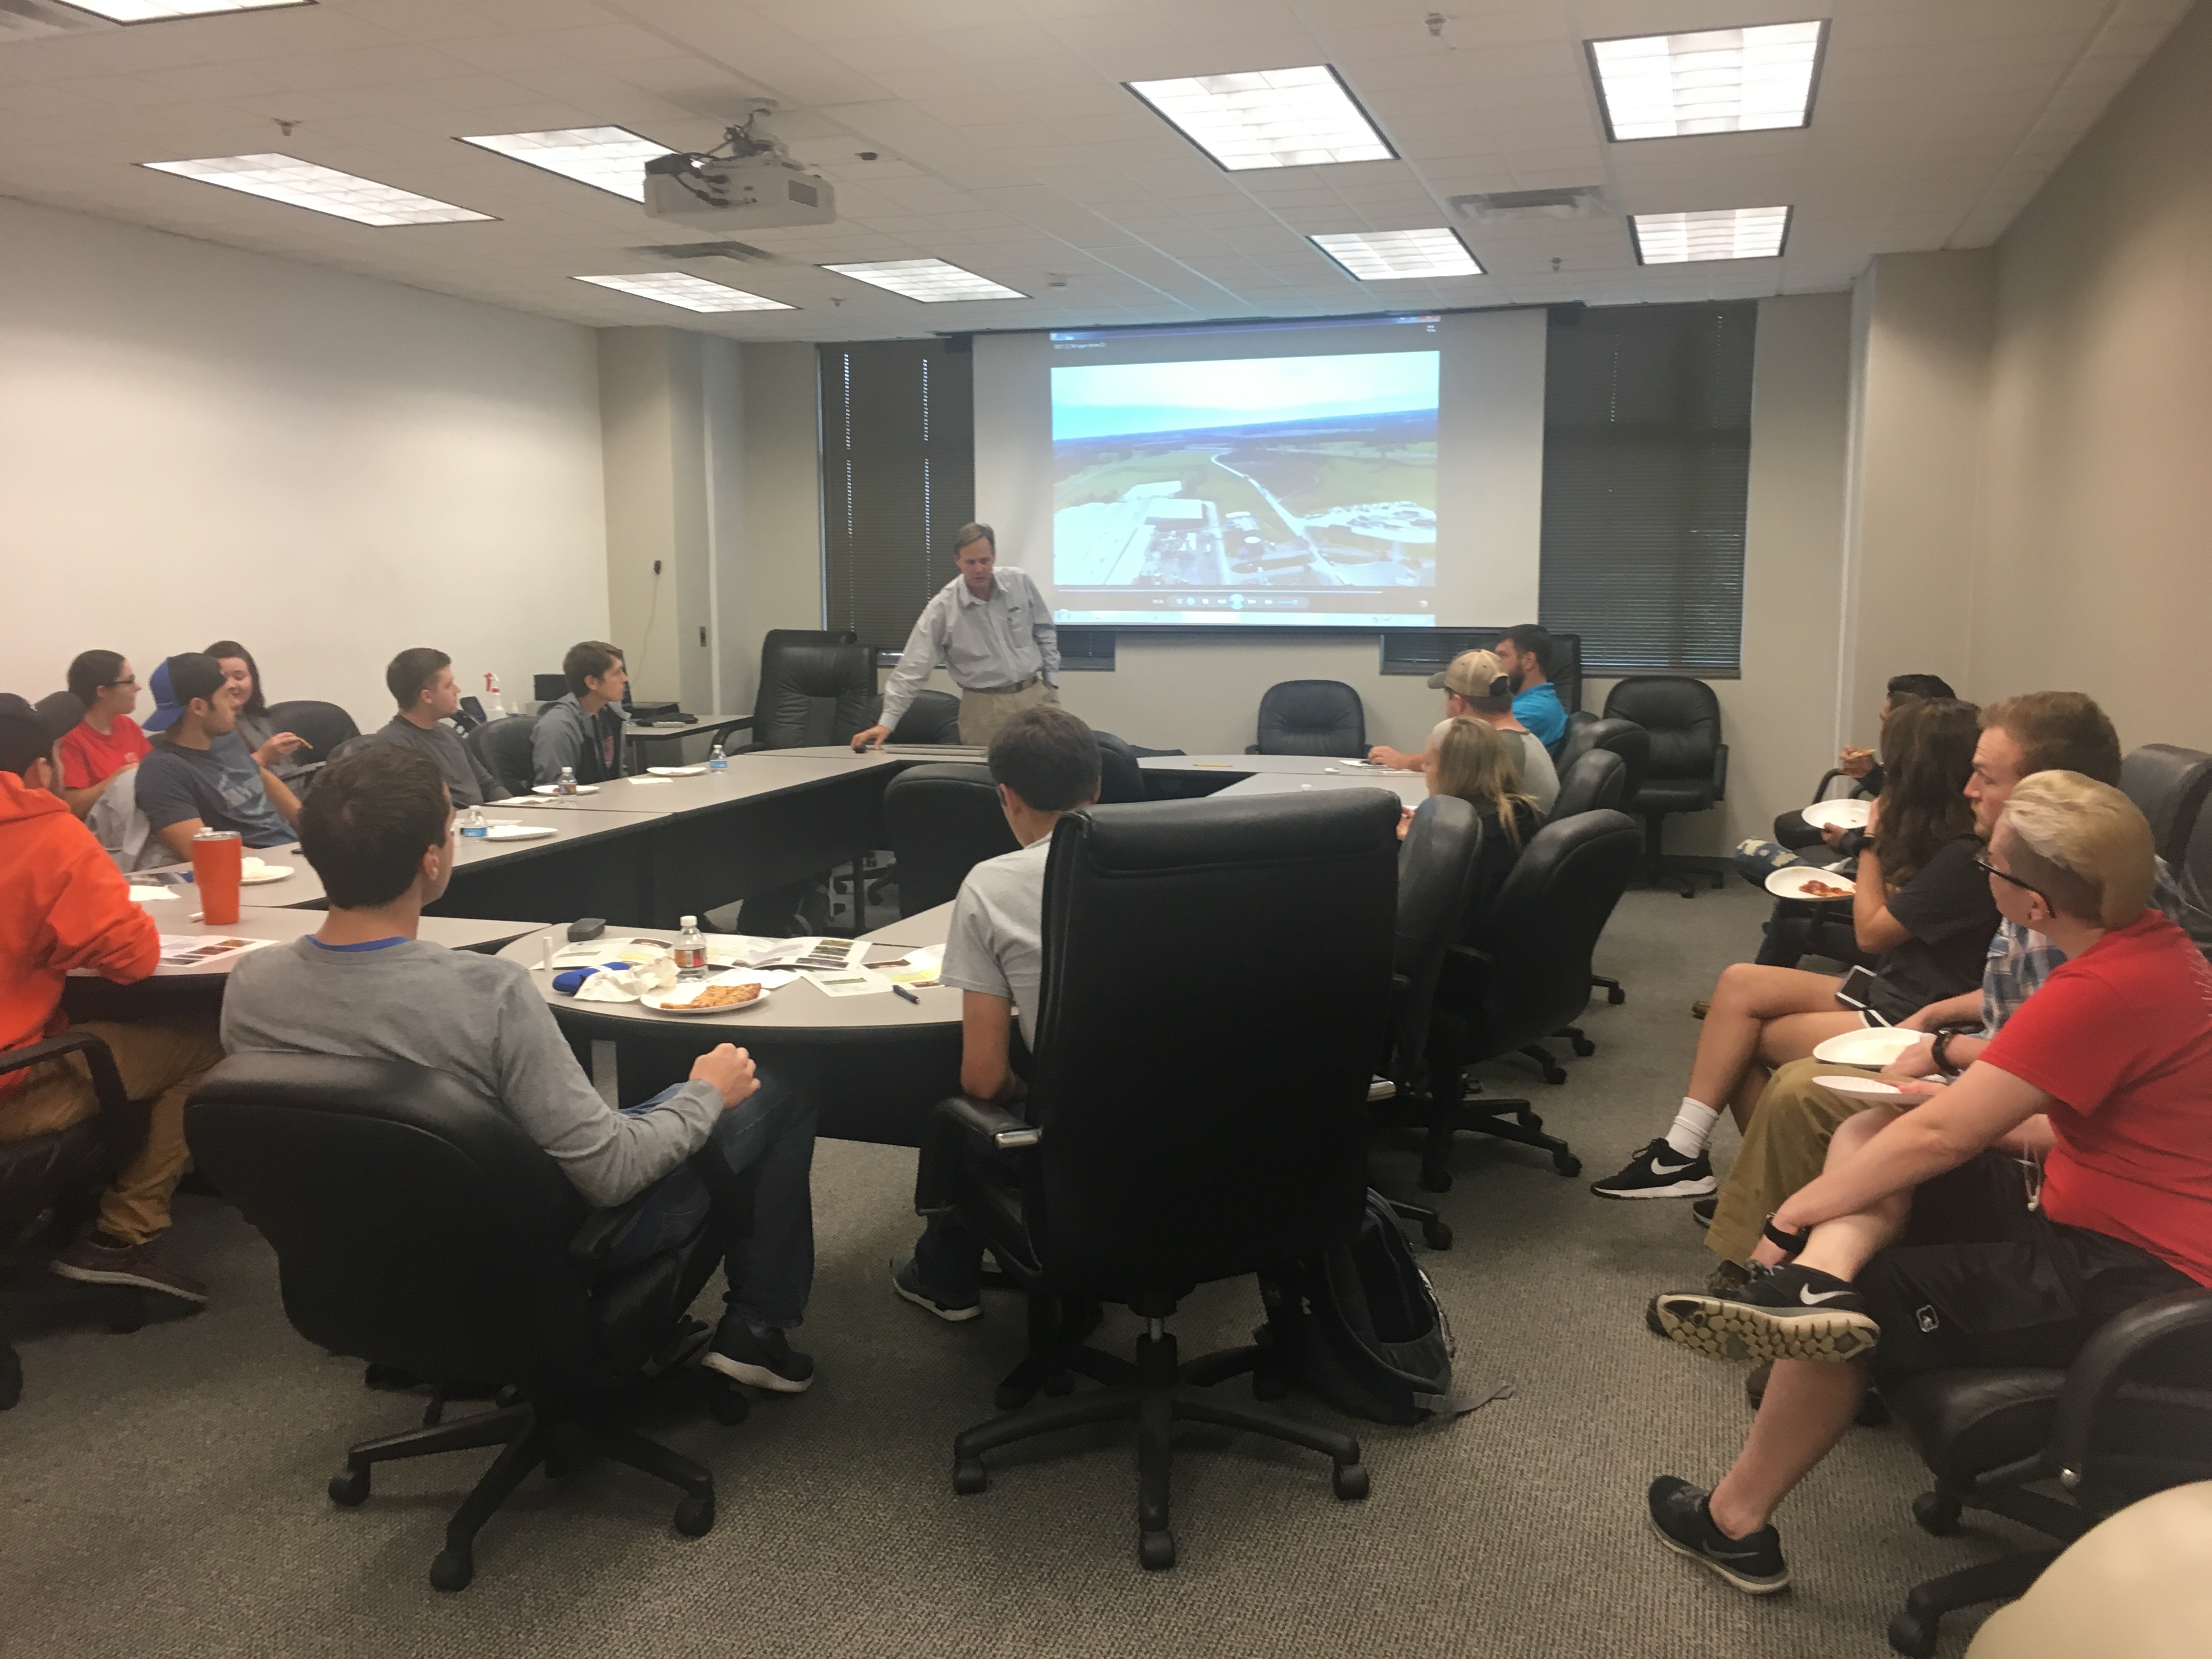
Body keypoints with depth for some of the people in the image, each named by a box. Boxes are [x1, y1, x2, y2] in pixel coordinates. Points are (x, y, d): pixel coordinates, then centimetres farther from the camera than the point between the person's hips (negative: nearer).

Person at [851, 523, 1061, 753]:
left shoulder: (1020, 582, -1)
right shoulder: (942, 607, -10)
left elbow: (1045, 632, 12)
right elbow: (913, 669, -10)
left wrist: (1052, 685, 8)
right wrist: (887, 722, -15)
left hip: (1034, 695, 3)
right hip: (984, 708, -2)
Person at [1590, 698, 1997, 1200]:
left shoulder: (1965, 858, -21)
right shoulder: (1948, 843, 8)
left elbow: (1871, 932, -12)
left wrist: (1873, 843, -1)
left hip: (1910, 1026, -9)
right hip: (1889, 994, 9)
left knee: (1745, 1038, -5)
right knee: (1740, 984, -5)